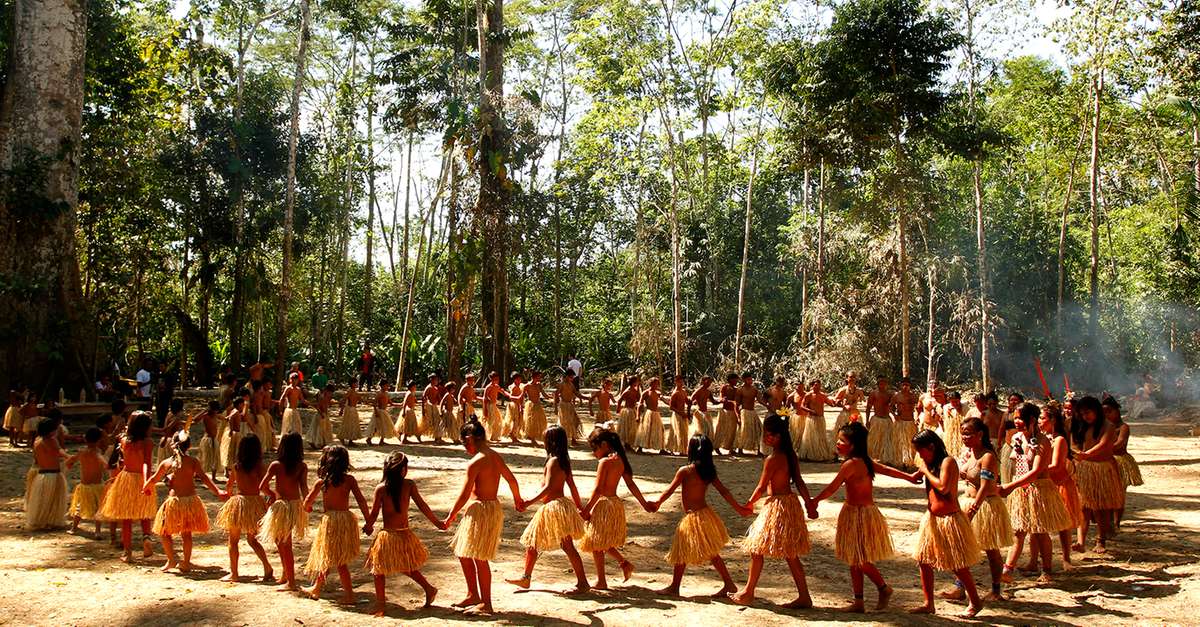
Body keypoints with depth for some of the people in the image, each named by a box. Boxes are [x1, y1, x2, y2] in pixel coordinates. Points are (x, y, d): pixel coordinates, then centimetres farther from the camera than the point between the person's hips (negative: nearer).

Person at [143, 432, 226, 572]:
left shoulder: (166, 463, 0)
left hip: (174, 500, -1)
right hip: (191, 500, 1)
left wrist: (145, 487, 33)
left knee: (165, 532, 19)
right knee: (186, 533, 15)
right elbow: (204, 478, -13)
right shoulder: (193, 461, -3)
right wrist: (218, 491, -15)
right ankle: (186, 564, 19)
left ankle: (172, 559, 11)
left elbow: (153, 479, 13)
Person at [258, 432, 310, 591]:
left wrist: (272, 494, 6)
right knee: (284, 543, 23)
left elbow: (262, 486, -11)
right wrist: (306, 505, -8)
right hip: (296, 505, 4)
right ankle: (286, 576, 31)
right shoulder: (302, 466, -3)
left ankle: (291, 582, 5)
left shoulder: (276, 465, -10)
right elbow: (304, 488, -11)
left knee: (284, 544, 3)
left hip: (281, 505, -4)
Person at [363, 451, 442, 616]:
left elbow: (373, 514, -5)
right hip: (405, 534, 4)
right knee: (407, 567, 25)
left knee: (379, 569, 13)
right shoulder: (409, 484, -6)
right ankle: (429, 589, 25)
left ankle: (381, 604, 14)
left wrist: (368, 528, 15)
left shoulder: (381, 488, -10)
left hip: (387, 535, -3)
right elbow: (422, 505, -4)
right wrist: (437, 522, 5)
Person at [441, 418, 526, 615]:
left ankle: (486, 604, 6)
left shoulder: (475, 463, -18)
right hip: (494, 507, 9)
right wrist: (518, 499, 34)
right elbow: (512, 479, 17)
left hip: (480, 510, -9)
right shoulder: (495, 456, 7)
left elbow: (464, 495, -16)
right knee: (462, 553, 19)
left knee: (479, 558, -1)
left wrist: (449, 518, -6)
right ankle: (473, 595, 27)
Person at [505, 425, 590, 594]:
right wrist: (580, 507, 19)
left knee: (567, 546, -5)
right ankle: (525, 577, 25)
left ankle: (582, 582, 1)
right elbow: (572, 486, 14)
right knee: (532, 541, 17)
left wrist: (530, 501, -28)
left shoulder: (553, 461, -16)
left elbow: (548, 487, -25)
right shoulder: (564, 461, 10)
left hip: (555, 506, -10)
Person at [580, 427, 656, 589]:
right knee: (603, 543, 23)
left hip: (603, 504, -8)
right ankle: (624, 563, 14)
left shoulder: (605, 461, -16)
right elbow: (631, 485, 10)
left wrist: (586, 509, -14)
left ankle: (601, 581, 9)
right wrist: (644, 504, 17)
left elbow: (598, 489, -19)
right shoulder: (620, 460, 7)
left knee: (596, 544, 4)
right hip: (616, 504, 8)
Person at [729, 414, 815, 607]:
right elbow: (800, 483, 7)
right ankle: (804, 596, 15)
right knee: (790, 554, 13)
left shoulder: (772, 459, -19)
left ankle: (748, 593, 13)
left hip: (776, 506, -8)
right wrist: (809, 504, 11)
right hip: (791, 503, 8)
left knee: (756, 548, 4)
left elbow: (761, 487, -12)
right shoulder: (791, 455, 5)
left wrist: (749, 504, 3)